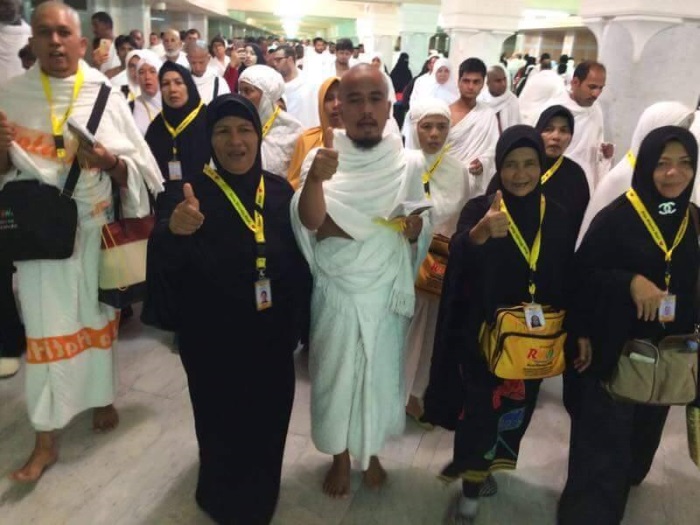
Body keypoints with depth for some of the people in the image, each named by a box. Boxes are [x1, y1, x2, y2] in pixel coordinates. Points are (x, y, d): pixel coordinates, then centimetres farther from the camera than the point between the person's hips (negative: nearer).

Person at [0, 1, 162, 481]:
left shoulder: (105, 92, 0)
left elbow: (138, 165, 0)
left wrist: (108, 161, -19)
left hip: (96, 228, 0)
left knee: (97, 316, 13)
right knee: (46, 328, 3)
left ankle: (102, 397, 36)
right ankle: (46, 441, 14)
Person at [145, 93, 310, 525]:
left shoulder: (280, 190, -1)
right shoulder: (193, 192, -10)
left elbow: (299, 260, 6)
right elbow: (162, 264, -22)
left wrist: (298, 319, 5)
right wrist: (173, 230, -44)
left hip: (272, 337, 3)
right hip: (213, 339, -3)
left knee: (267, 424, 17)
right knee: (222, 426, 11)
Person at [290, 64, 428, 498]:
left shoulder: (407, 163, -4)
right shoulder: (326, 157, -11)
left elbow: (418, 230, 3)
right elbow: (309, 221, -27)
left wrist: (415, 228, -20)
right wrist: (314, 179, -46)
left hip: (387, 292, 2)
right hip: (336, 293, -2)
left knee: (381, 374, 17)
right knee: (335, 375, 13)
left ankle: (371, 451, 43)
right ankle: (340, 457, 38)